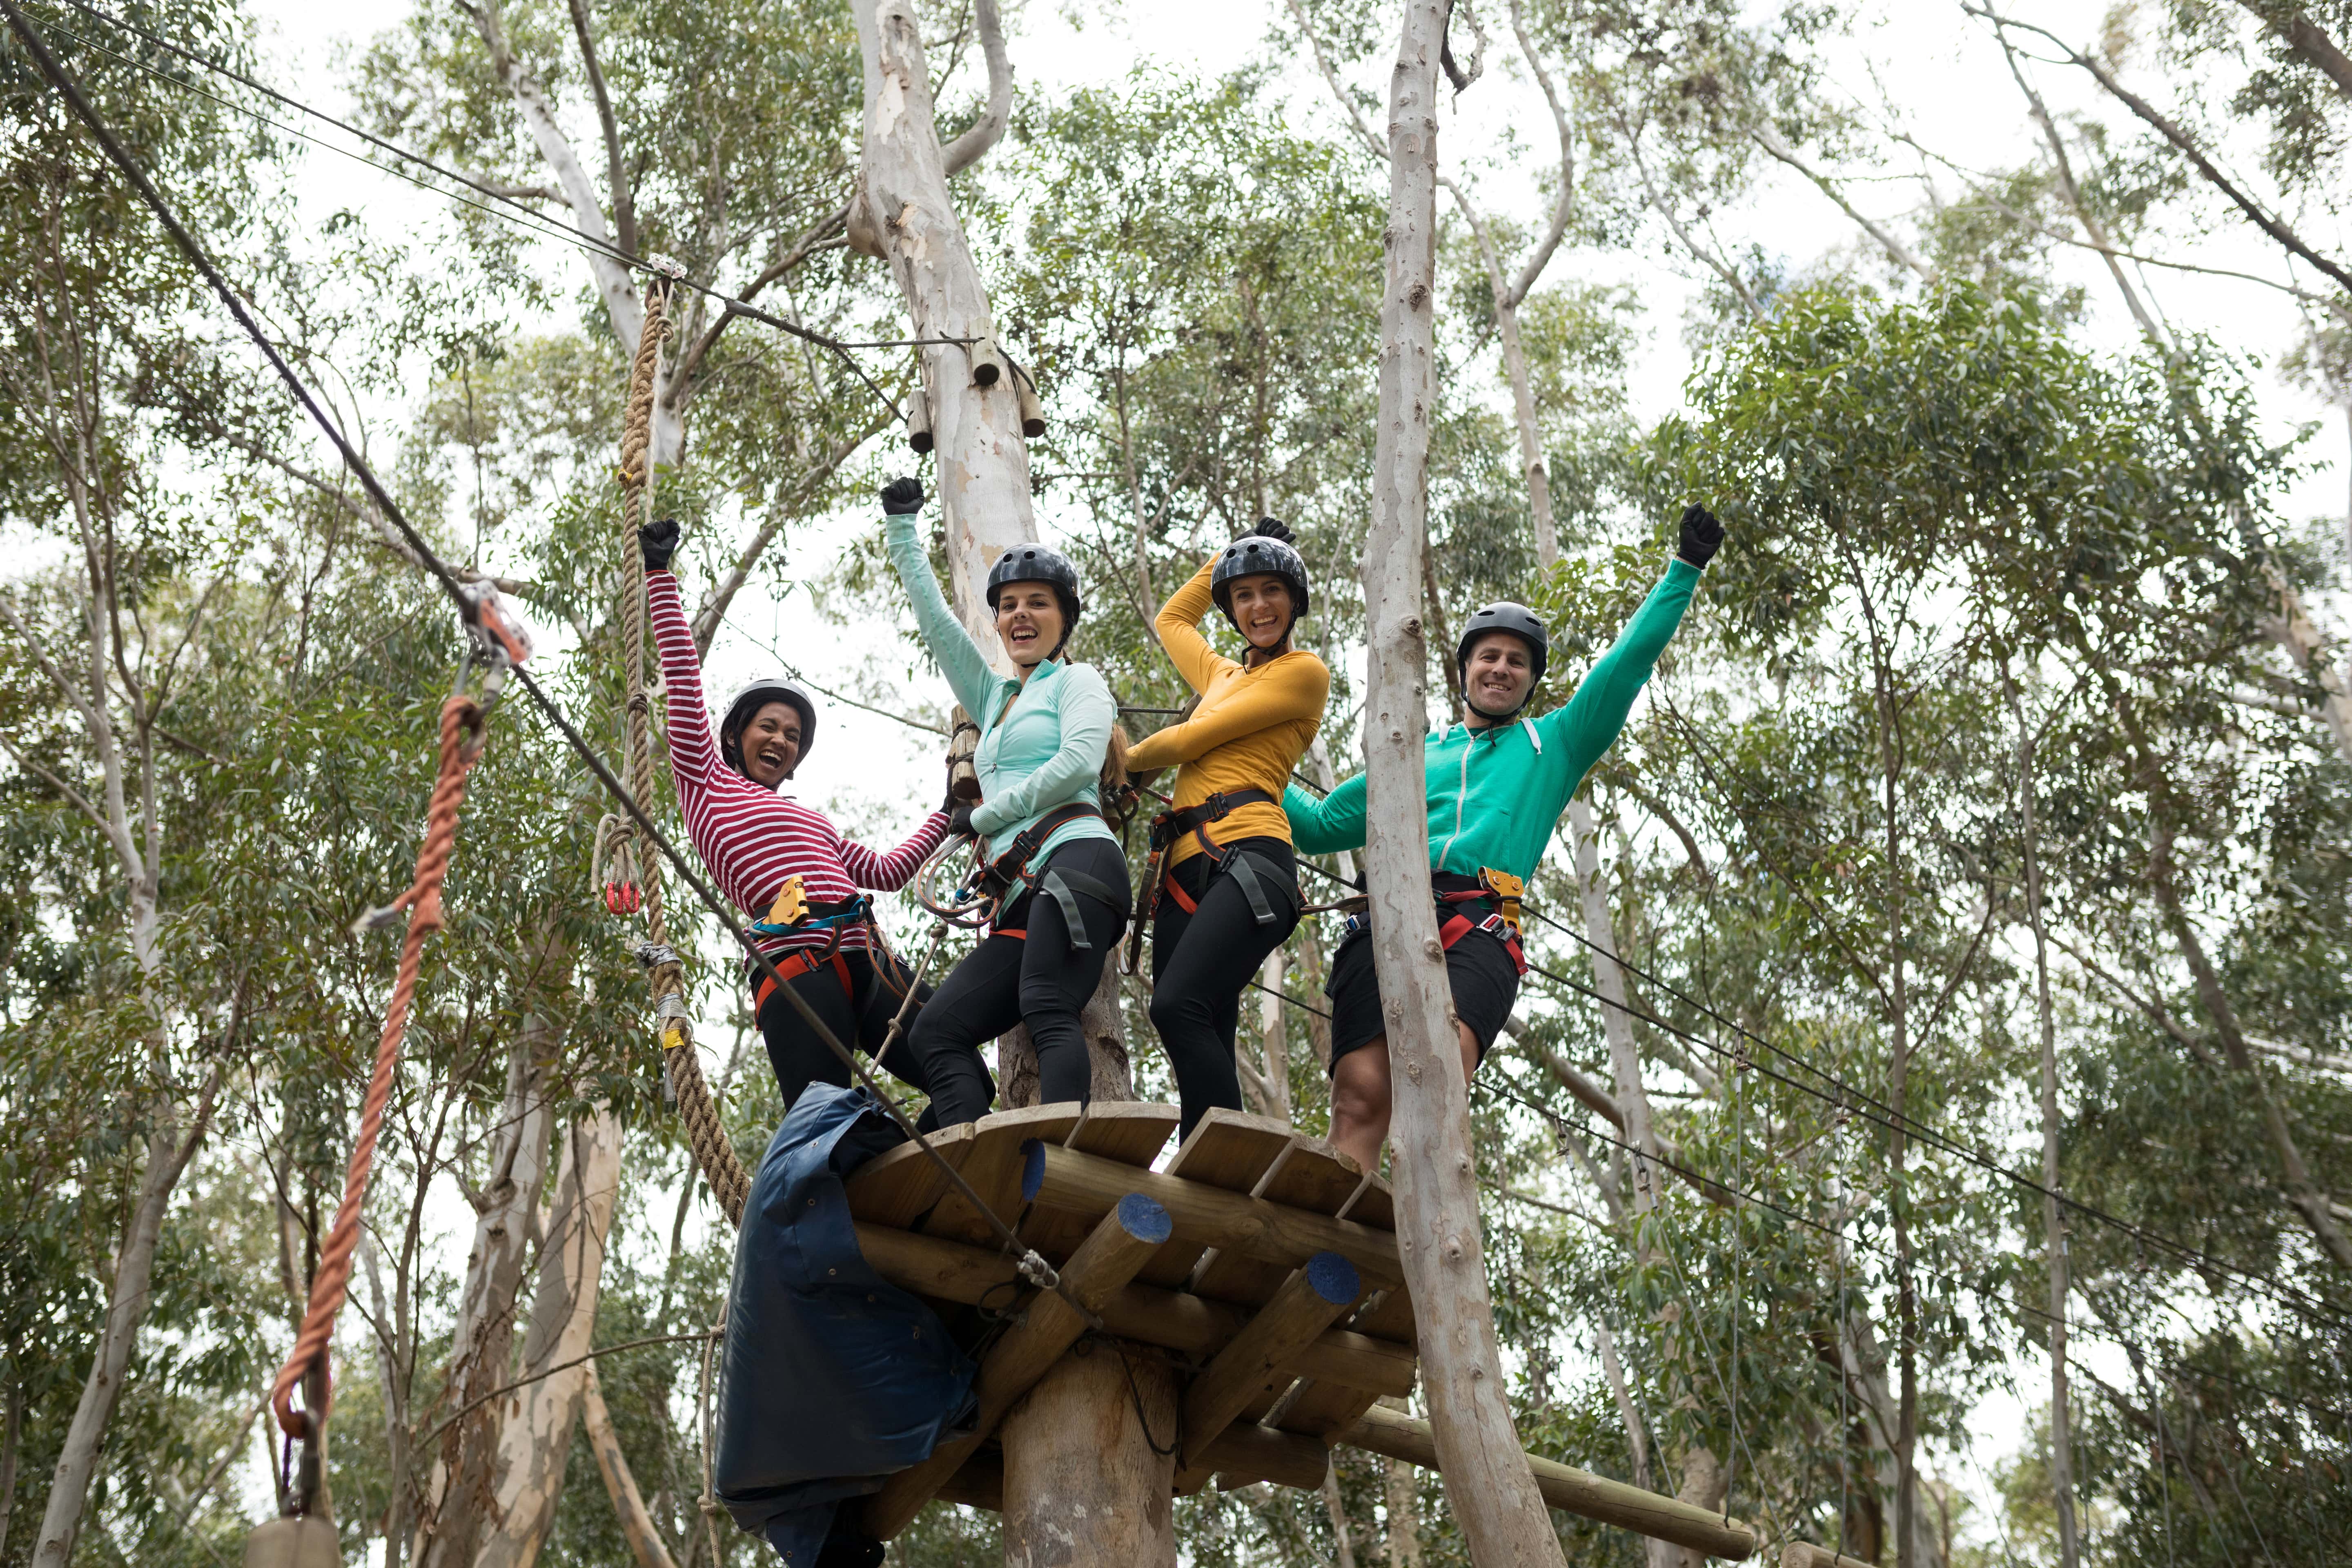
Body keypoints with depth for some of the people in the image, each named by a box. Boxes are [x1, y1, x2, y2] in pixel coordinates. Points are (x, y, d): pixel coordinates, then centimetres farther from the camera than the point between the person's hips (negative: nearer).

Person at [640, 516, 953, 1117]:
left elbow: (886, 871, 39)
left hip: (868, 962, 7)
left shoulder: (811, 820, 33)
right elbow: (684, 681, 13)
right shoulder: (709, 785, 18)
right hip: (799, 965, -7)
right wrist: (660, 576, 13)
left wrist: (949, 813, 45)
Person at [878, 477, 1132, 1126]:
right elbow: (934, 618, 33)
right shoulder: (992, 697, 32)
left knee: (1048, 1012, -29)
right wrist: (901, 529, 34)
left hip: (1075, 861, -8)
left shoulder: (1077, 680, 12)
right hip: (1022, 892, 8)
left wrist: (984, 816, 2)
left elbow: (1079, 762, -6)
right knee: (938, 1030, -9)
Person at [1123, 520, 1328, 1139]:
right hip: (1183, 868, 7)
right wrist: (1230, 553, 44)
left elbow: (1193, 739, 2)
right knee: (1204, 1053, -7)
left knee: (1178, 1007, -30)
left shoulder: (1303, 671, 8)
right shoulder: (1223, 675, 31)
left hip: (1247, 853, -7)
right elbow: (1171, 619, 50)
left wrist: (1129, 759, 18)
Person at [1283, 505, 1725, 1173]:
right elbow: (1318, 825, 36)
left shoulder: (1553, 745, 30)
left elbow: (1631, 660, 28)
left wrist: (1684, 571, 27)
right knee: (1361, 1095, -20)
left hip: (1478, 926, -2)